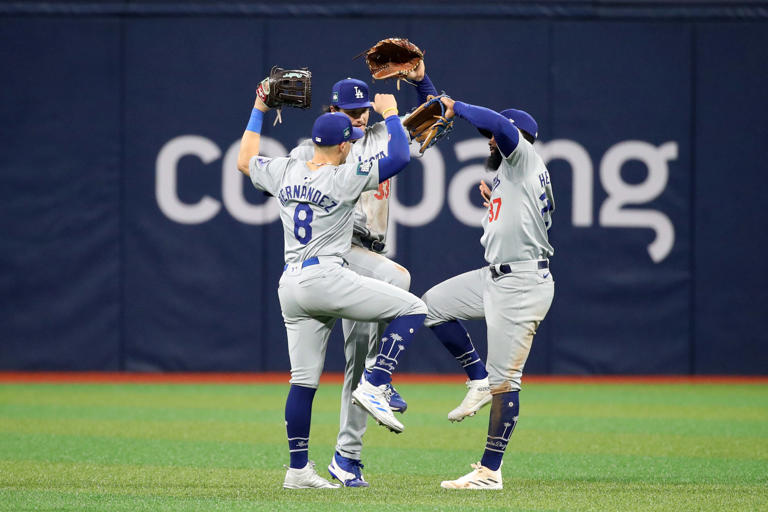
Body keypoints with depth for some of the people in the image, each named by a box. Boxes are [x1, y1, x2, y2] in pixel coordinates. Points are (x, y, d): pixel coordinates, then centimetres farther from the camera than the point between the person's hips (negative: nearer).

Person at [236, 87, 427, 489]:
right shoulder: (344, 177, -9)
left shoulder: (283, 173, 9)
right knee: (411, 308, -1)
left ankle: (298, 469, 11)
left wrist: (258, 111, 35)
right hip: (326, 278, -7)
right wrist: (389, 114, 5)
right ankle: (373, 385, -12)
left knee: (303, 380, 10)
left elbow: (244, 160, 29)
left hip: (290, 286, 7)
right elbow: (398, 157, -8)